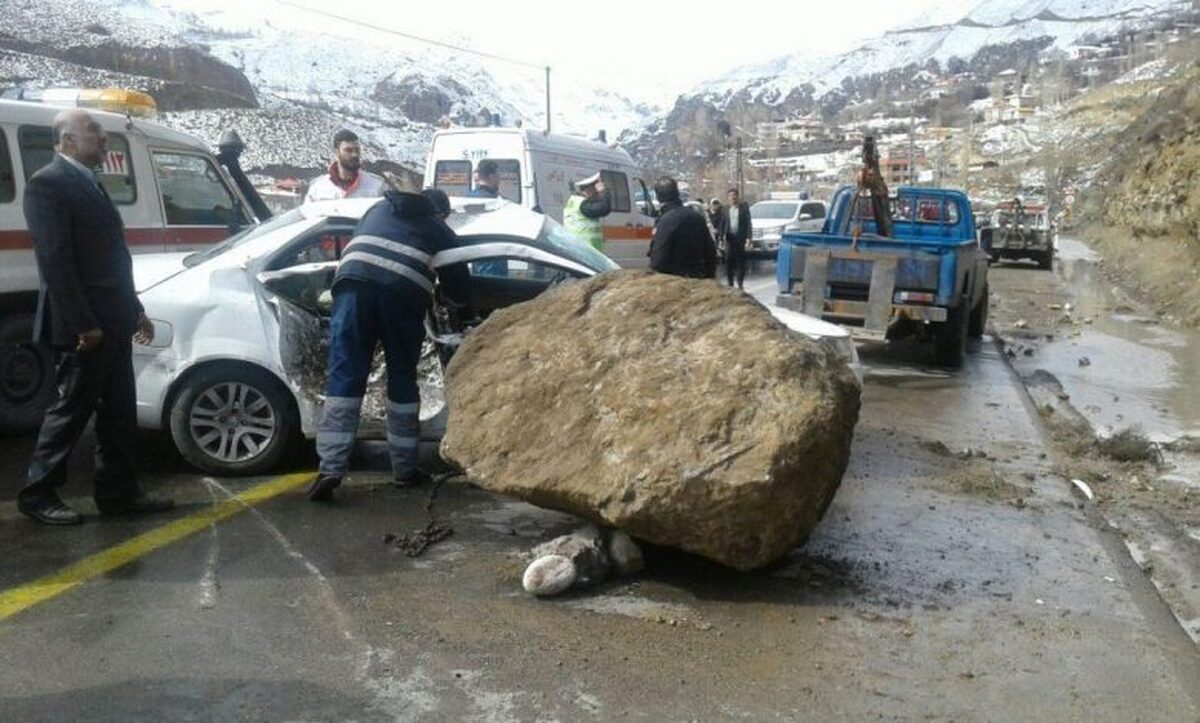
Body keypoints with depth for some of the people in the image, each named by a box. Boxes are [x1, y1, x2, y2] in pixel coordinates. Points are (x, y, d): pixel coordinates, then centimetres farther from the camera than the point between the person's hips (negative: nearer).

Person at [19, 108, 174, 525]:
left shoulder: (90, 184, 17)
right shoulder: (48, 184, -11)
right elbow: (55, 261, -18)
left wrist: (134, 311, 19)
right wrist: (83, 325, -21)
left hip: (113, 324, 9)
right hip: (84, 329, -9)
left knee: (118, 412, 11)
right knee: (71, 409, 0)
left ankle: (118, 493, 19)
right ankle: (37, 494, 14)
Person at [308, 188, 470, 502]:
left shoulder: (378, 209, 35)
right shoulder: (439, 230, 28)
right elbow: (459, 288, 27)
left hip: (354, 281, 2)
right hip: (404, 292, -1)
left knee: (345, 377, 0)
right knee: (402, 380, 12)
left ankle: (330, 468, -11)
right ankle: (405, 469, 19)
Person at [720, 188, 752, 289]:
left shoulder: (744, 208, 1)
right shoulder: (726, 210, 9)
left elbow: (748, 223, -3)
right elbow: (722, 224, 11)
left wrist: (748, 237, -11)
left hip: (740, 238, -2)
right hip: (729, 238, 2)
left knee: (740, 261, 1)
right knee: (728, 261, 0)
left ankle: (740, 283, 9)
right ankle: (730, 283, 8)